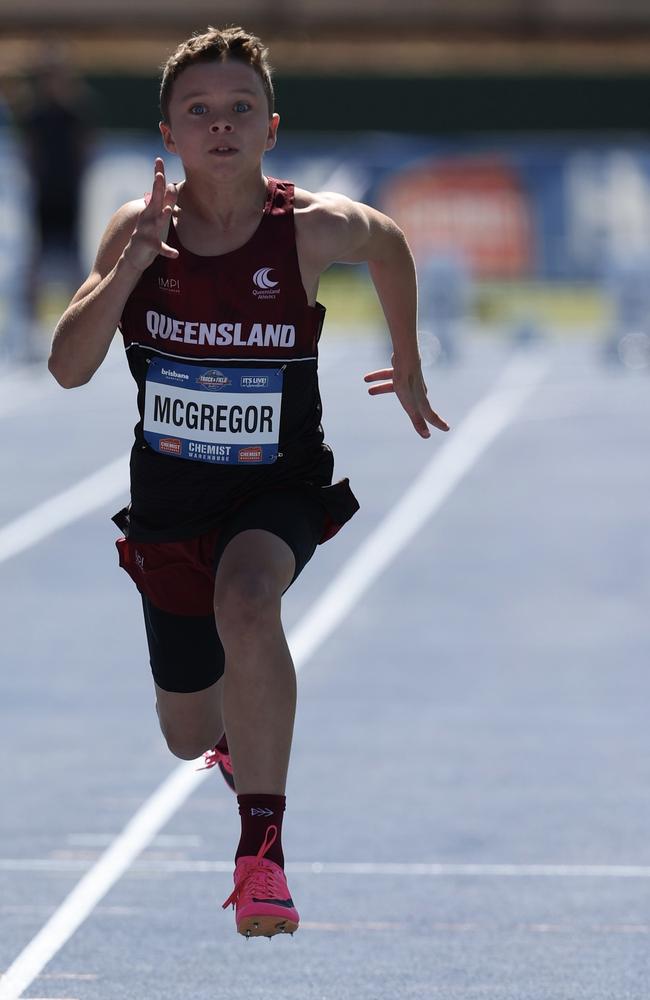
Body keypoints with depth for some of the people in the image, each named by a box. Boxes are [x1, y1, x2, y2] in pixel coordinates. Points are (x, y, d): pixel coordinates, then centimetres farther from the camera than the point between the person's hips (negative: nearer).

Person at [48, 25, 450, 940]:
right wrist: (132, 265, -32)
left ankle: (262, 849, -33)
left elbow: (389, 244, 10)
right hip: (168, 500, 3)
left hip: (279, 488, -3)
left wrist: (408, 369, 20)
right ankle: (242, 749, 59)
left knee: (246, 602, -39)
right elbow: (67, 368, -19)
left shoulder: (313, 227, -14)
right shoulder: (138, 230, -11)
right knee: (192, 734, 18)